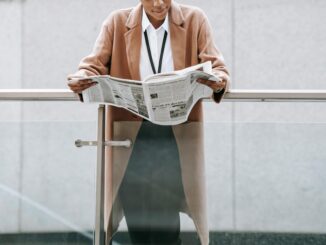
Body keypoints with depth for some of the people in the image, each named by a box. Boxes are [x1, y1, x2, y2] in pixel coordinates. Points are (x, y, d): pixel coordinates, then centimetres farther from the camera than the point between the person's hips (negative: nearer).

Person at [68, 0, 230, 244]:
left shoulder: (195, 20, 4)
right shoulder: (117, 22, 6)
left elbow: (217, 67, 1)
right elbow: (95, 65, 5)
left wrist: (219, 81, -23)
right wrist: (81, 78, -19)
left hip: (177, 134, -1)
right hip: (130, 133, 1)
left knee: (166, 221, -7)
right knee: (136, 219, 2)